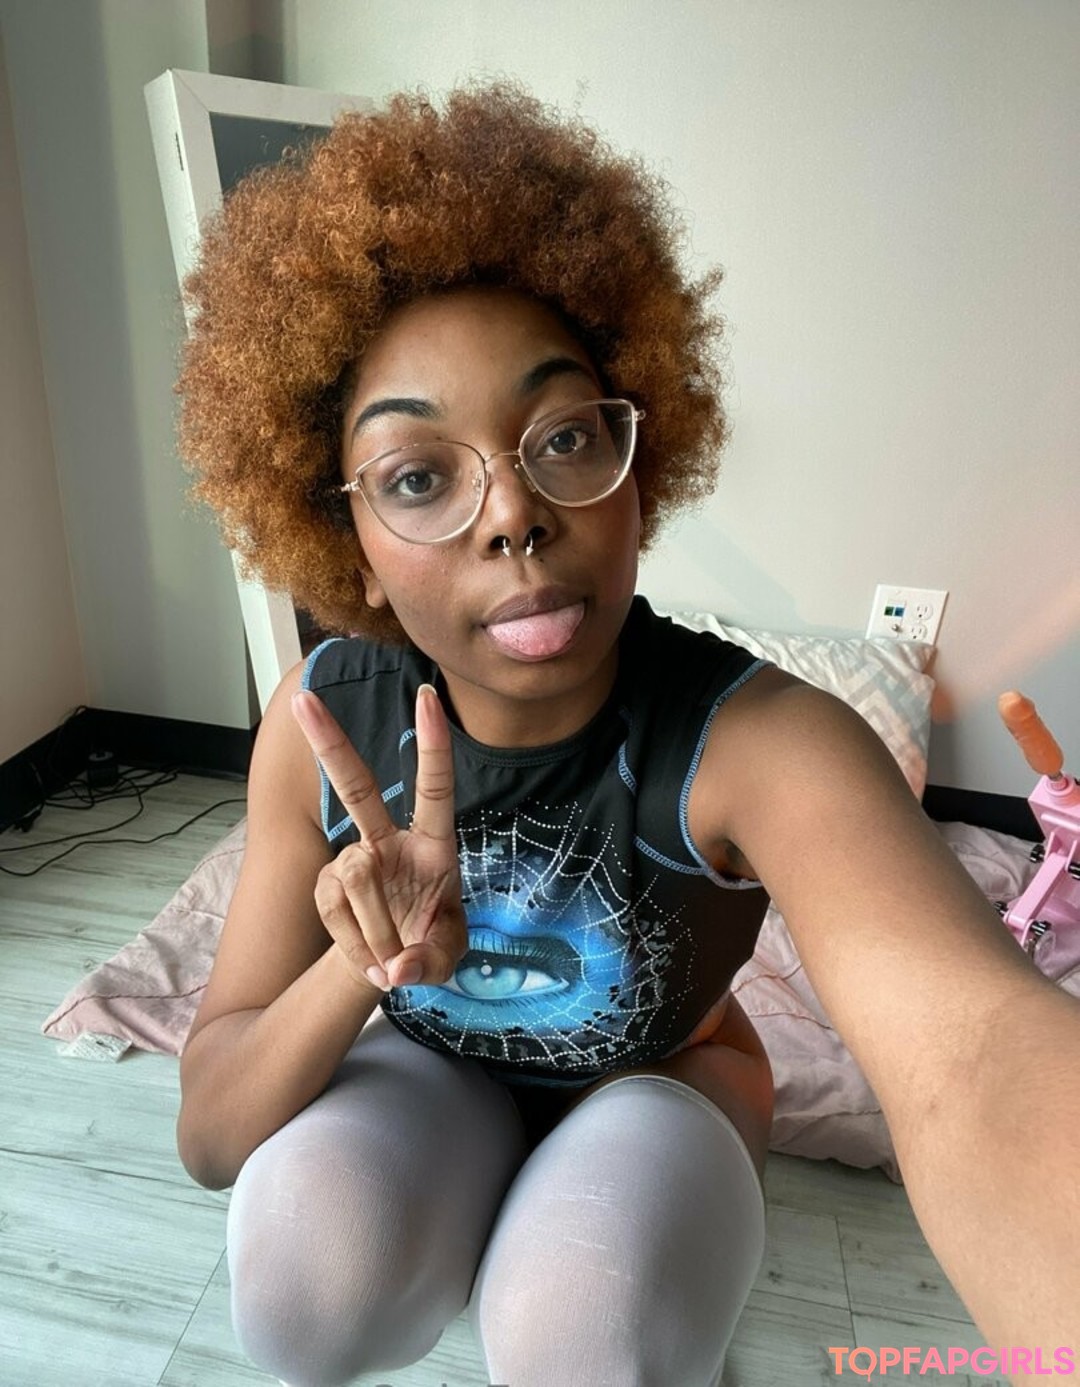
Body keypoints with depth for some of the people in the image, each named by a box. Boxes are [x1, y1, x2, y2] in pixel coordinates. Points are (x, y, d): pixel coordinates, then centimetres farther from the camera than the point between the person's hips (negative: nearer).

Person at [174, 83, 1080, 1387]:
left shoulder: (757, 740, -32)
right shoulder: (326, 724, -23)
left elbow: (971, 1041, -51)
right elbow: (208, 1134, -18)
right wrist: (357, 968, -39)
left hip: (657, 1077, -1)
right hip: (427, 1071, 2)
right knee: (304, 1274, -27)